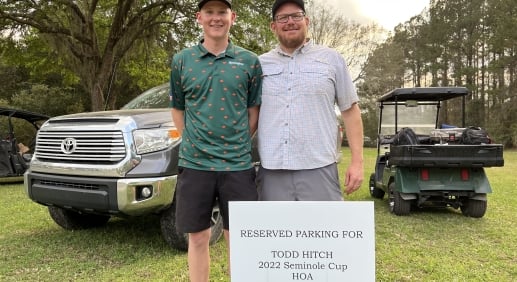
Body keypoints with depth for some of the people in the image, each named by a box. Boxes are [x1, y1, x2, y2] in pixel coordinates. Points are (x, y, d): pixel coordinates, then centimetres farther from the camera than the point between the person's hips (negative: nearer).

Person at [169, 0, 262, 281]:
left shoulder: (249, 61, 3)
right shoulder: (181, 60, 4)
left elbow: (254, 110, 9)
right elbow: (177, 109, 13)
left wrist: (238, 145, 4)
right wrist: (194, 145, 7)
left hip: (238, 165, 0)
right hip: (194, 164, 1)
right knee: (198, 238, 11)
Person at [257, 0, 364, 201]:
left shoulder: (332, 59, 7)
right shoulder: (260, 64, 11)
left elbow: (350, 110, 7)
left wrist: (357, 161, 0)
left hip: (319, 169, -2)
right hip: (271, 171, 2)